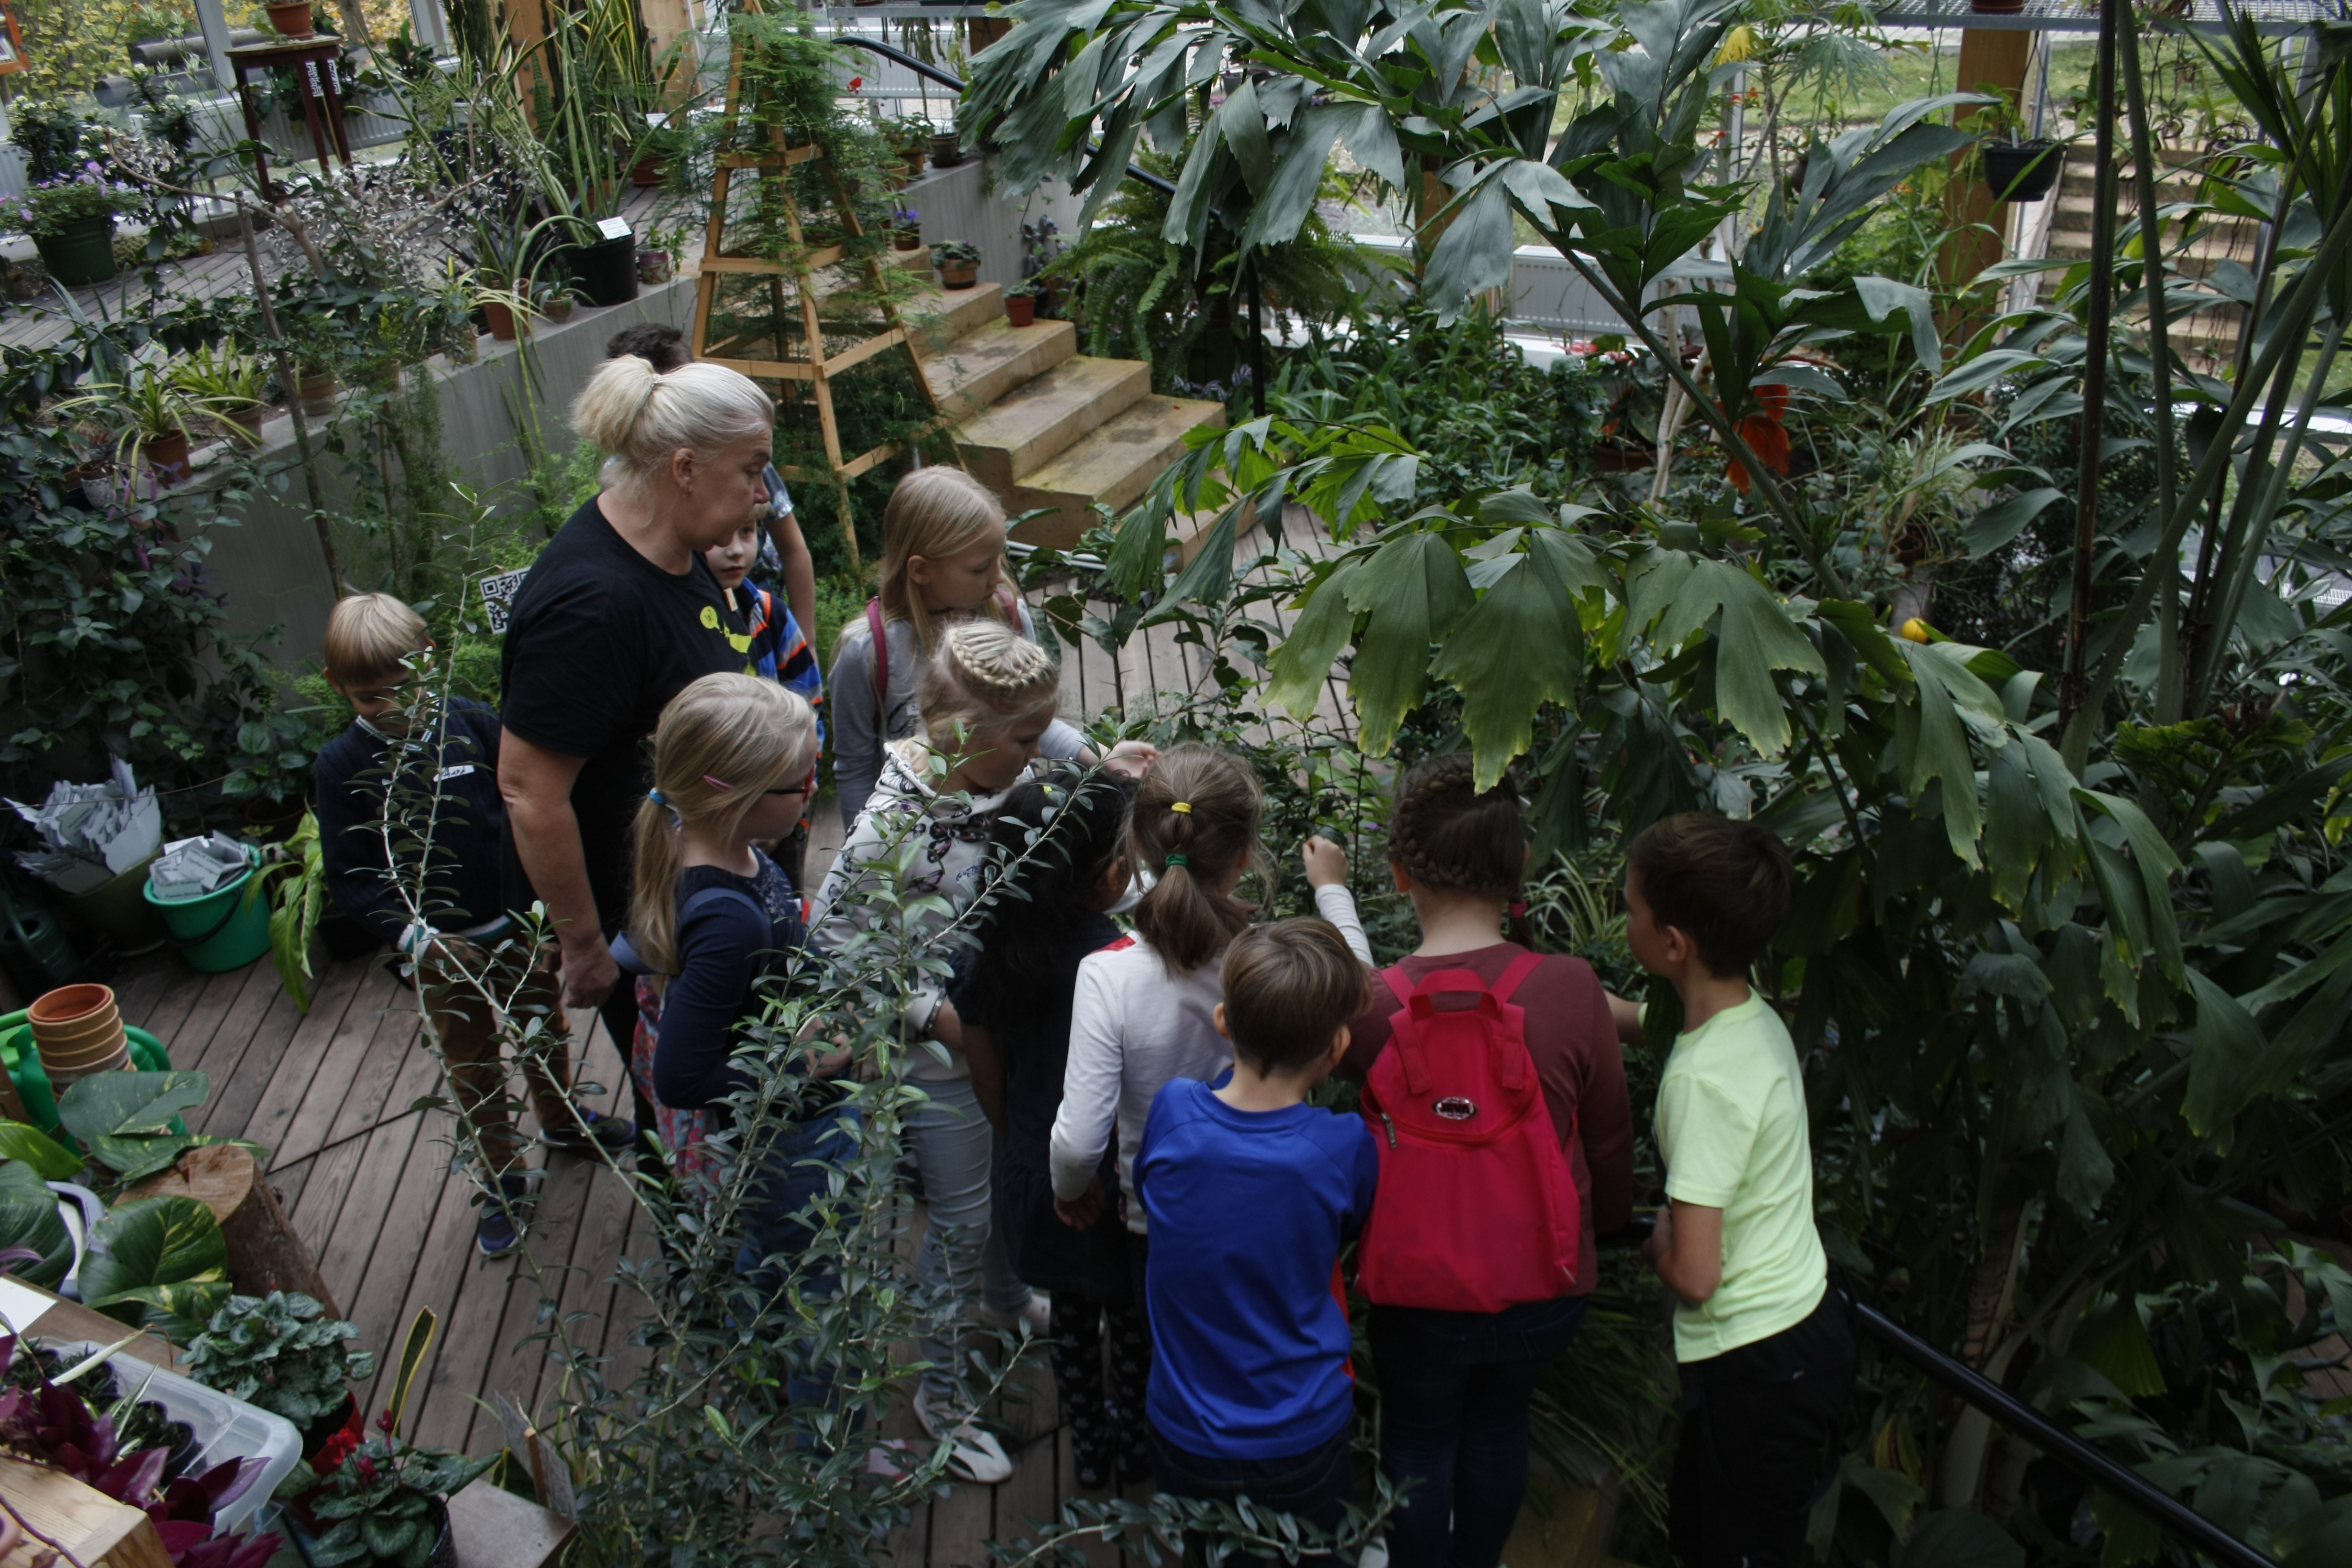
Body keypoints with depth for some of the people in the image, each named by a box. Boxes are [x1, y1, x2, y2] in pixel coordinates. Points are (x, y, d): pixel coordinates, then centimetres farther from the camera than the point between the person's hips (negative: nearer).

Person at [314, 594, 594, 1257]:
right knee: (473, 1067, 15)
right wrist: (412, 934, -24)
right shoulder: (341, 765, -12)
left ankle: (560, 1122, 50)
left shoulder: (470, 723, -11)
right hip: (440, 950, -1)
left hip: (519, 926, 1)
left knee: (544, 1032, 23)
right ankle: (503, 1181, 34)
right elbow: (349, 877, -10)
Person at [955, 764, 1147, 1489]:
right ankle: (1136, 1445, 44)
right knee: (1133, 1320, 23)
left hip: (1031, 1176, 5)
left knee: (1071, 1317, 27)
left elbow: (984, 1068, 0)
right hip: (1108, 1186, -4)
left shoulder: (996, 945, -12)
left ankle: (1090, 1449, 45)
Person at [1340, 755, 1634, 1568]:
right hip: (1545, 1283, 2)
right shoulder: (1571, 989, -22)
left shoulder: (1373, 1007, -23)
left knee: (1418, 1438, 25)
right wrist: (1607, 1220, 15)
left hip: (1419, 1292, -1)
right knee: (1500, 1424, 29)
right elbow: (1609, 1138, -7)